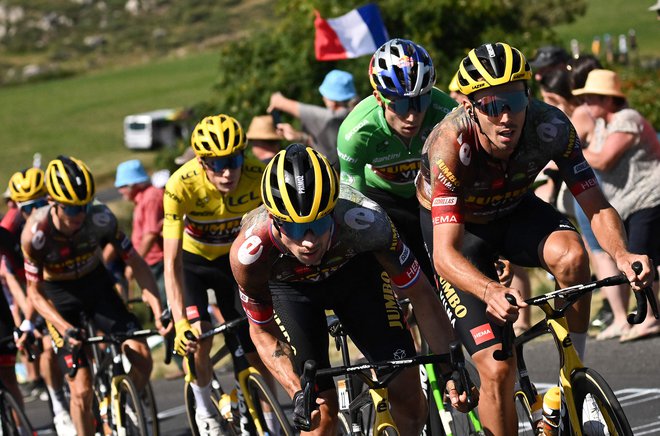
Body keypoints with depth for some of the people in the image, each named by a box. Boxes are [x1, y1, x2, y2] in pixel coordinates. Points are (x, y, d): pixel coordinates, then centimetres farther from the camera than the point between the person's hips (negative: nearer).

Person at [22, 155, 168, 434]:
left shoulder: (101, 218, -25)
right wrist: (66, 329, -34)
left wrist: (158, 310, -27)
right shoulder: (36, 232, -29)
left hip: (96, 284, 2)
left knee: (142, 359, -14)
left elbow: (136, 262, -15)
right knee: (82, 391, -12)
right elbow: (35, 293, -19)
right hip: (58, 297, -2)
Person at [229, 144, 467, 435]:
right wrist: (298, 394, -31)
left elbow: (419, 293, -25)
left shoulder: (365, 221, -41)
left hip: (355, 268, 1)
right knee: (322, 412, -13)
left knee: (407, 390, -9)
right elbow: (263, 331, -19)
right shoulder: (249, 253, -39)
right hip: (289, 287, -1)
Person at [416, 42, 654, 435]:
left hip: (514, 211, 3)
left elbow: (597, 207, -25)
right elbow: (446, 253, -41)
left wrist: (622, 254, -46)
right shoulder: (451, 144, -36)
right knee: (497, 369, -16)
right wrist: (491, 292, -61)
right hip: (456, 224, -2)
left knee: (571, 255, -33)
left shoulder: (550, 126, -29)